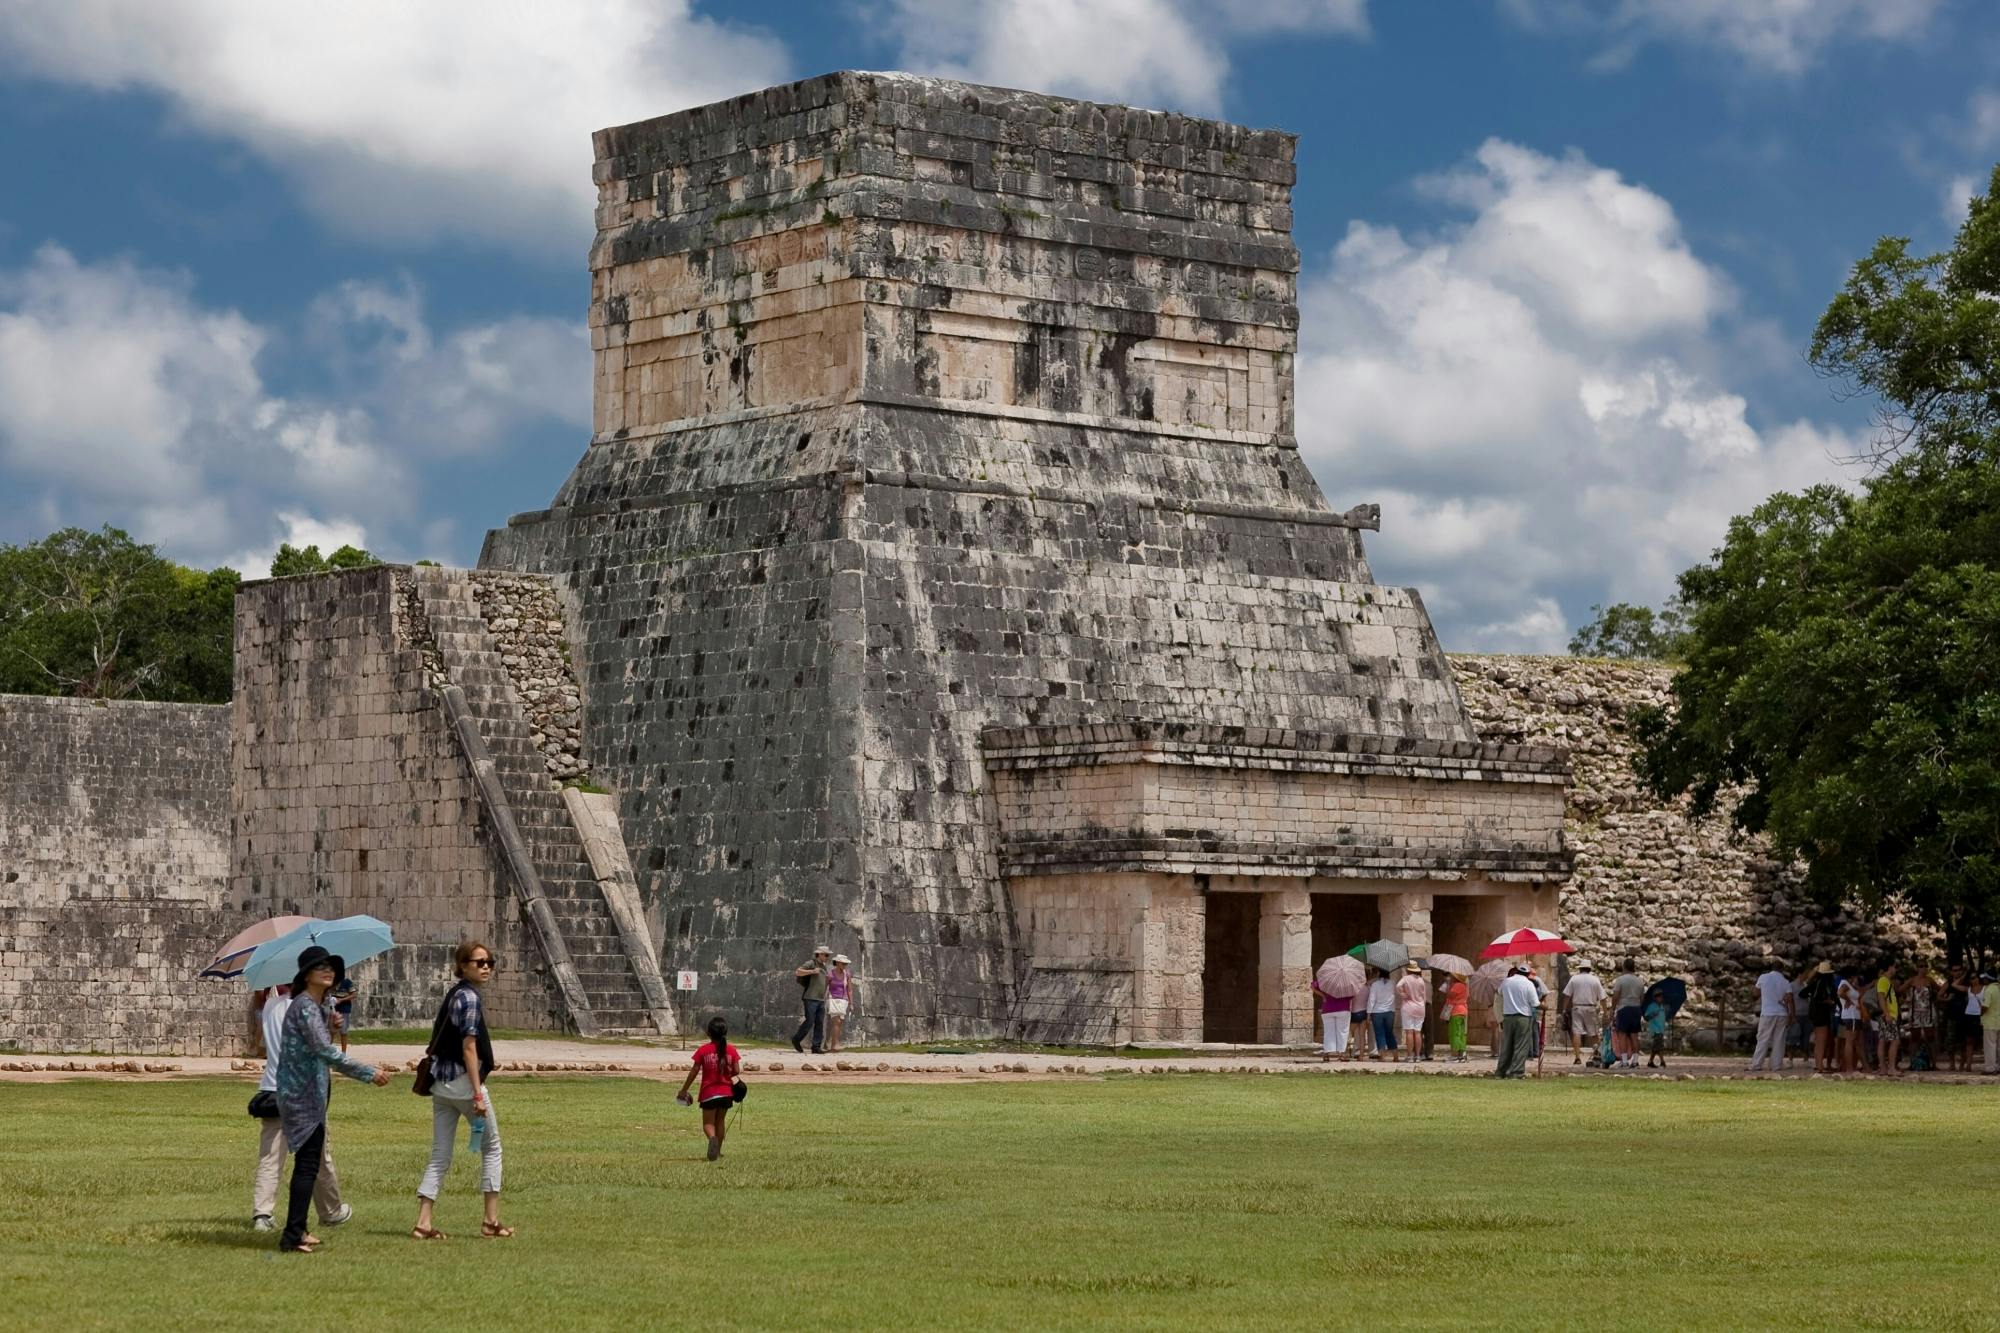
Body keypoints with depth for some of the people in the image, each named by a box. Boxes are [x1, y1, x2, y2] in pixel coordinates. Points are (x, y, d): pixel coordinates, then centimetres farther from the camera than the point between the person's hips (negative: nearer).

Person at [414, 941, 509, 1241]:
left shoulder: (453, 994, 13)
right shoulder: (469, 998, -13)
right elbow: (469, 1047, -19)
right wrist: (478, 1094, -21)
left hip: (440, 1083, 8)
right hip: (463, 1081, -8)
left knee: (439, 1156, 7)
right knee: (491, 1147, 7)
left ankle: (423, 1223, -1)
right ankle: (491, 1221, 10)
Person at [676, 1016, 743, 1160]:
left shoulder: (703, 1051, -9)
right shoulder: (731, 1050, -4)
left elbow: (694, 1072, -5)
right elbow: (737, 1071, -3)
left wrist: (684, 1090, 5)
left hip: (709, 1093, -3)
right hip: (726, 1092, 3)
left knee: (708, 1123, 2)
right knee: (720, 1121, 20)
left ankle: (712, 1138, -30)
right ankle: (717, 1150, 24)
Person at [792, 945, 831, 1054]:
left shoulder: (824, 967, 18)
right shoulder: (811, 964, -5)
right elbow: (797, 972, -16)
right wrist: (812, 971, -21)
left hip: (821, 1000, 7)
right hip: (811, 999, -7)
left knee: (820, 1024, -1)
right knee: (809, 1022, -10)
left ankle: (816, 1047, -3)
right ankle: (797, 1039, 9)